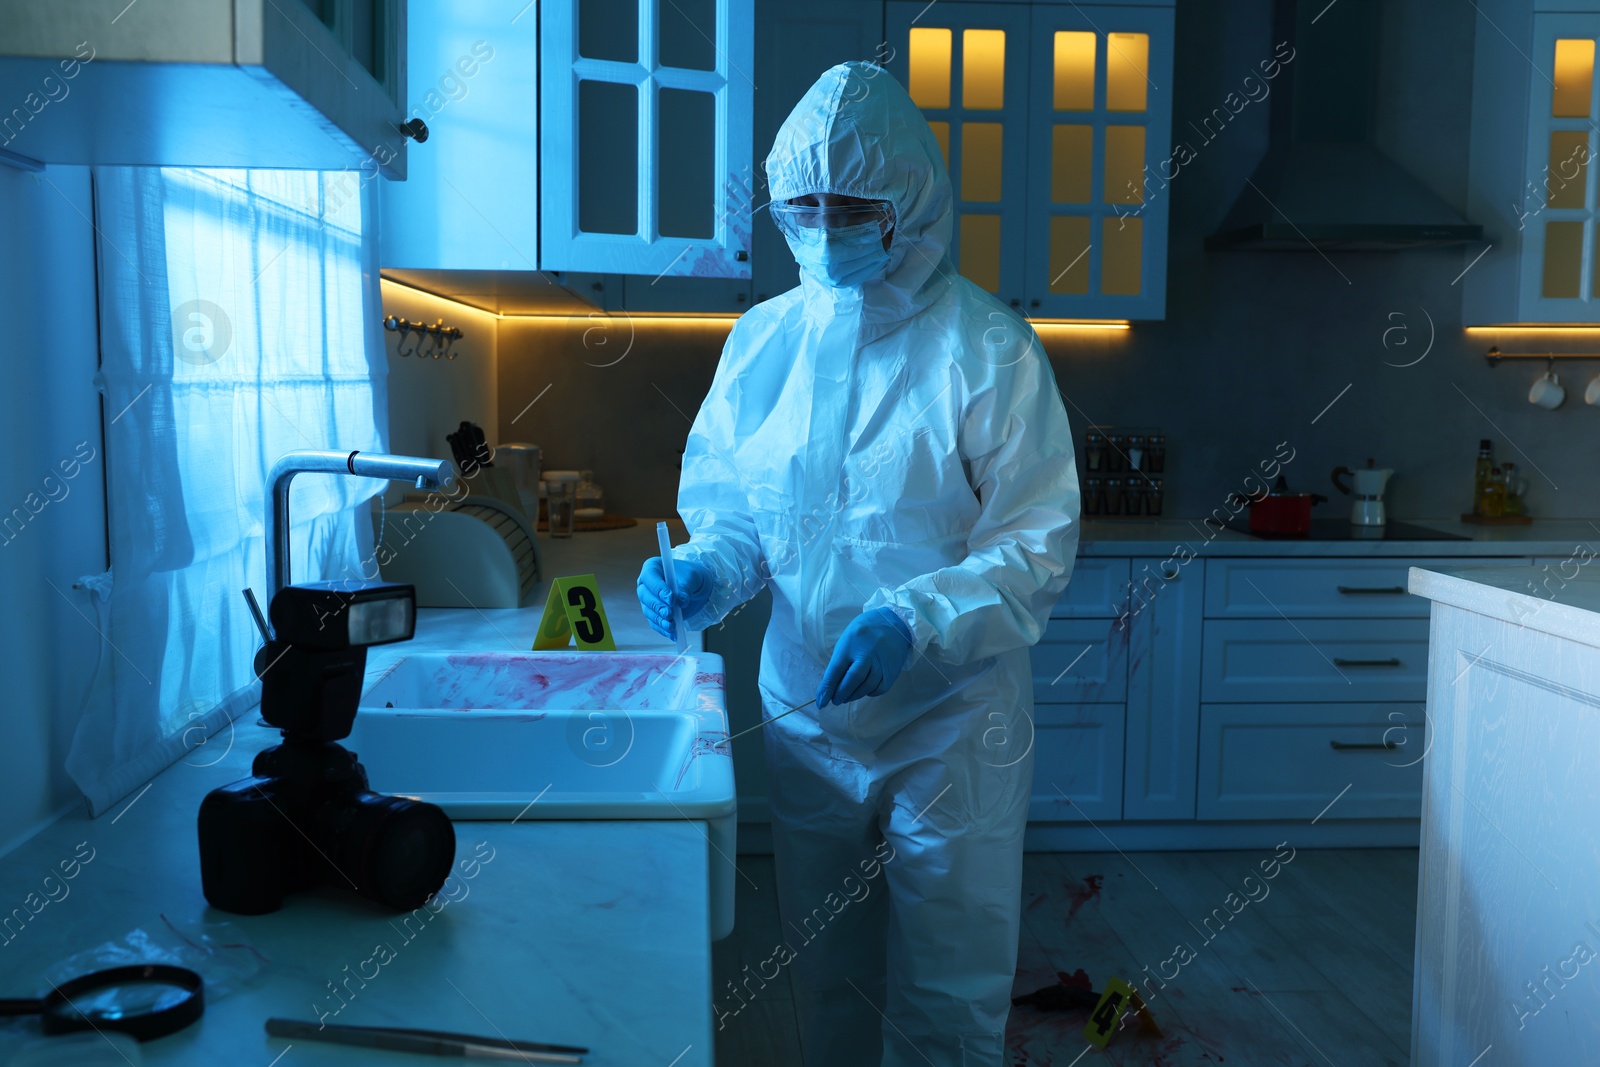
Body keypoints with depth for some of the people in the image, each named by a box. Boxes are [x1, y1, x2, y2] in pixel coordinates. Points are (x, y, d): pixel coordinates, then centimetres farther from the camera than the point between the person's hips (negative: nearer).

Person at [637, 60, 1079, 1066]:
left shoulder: (986, 347, -11)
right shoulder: (764, 339, 2)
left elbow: (1039, 544, -13)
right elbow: (731, 508, 8)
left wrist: (915, 621, -27)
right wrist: (705, 570, -14)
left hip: (952, 724, -3)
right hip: (807, 713, 4)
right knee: (829, 982, 19)